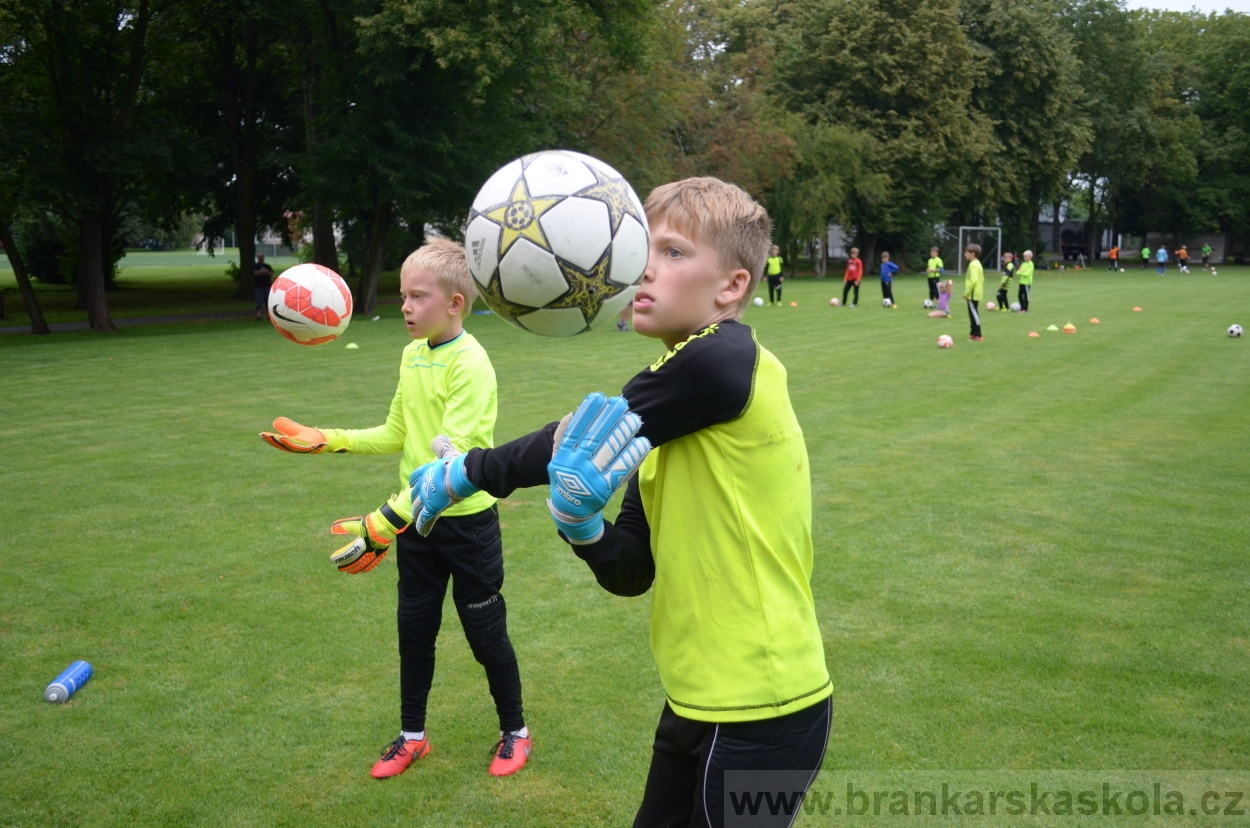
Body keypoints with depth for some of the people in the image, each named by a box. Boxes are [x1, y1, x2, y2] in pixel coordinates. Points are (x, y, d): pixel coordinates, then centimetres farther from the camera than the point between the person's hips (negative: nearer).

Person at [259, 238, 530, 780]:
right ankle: (412, 735, 34)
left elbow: (453, 458, -28)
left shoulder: (469, 364, -21)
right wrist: (321, 441, 5)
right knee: (413, 629, 16)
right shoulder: (412, 355, 4)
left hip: (466, 522, -7)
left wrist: (385, 524, -32)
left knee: (485, 632, 8)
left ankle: (515, 732, 29)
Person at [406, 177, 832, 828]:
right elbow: (633, 571, 6)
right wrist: (583, 525, -15)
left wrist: (461, 474, 1)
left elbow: (583, 437, -13)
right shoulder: (670, 393, 7)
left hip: (759, 712, -8)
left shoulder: (722, 360, -18)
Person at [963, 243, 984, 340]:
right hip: (976, 294, 10)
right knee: (973, 313, 16)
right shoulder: (977, 263, 15)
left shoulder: (973, 265, -17)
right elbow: (981, 279, 21)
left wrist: (966, 293, -19)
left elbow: (973, 280, -25)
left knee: (973, 313, -8)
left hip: (972, 294, -10)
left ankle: (977, 335, -8)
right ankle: (974, 333, 22)